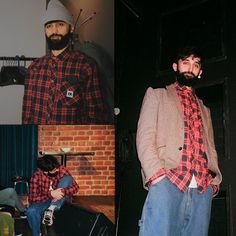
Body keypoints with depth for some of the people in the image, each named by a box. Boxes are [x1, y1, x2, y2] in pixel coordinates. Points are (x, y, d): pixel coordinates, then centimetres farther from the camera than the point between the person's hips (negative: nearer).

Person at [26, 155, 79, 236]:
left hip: (60, 202, 2)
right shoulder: (36, 177, -21)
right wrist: (50, 194, -36)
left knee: (67, 178, -22)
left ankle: (51, 210, -29)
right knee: (31, 211, -35)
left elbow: (75, 187, -14)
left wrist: (63, 191, -35)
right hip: (44, 201, -2)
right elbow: (32, 199, -22)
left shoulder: (62, 170, -16)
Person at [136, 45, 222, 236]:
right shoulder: (156, 95, 17)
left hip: (203, 189, 4)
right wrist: (157, 173, -12)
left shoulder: (204, 110, 31)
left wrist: (215, 179, 5)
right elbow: (145, 138, 4)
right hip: (167, 182, -4)